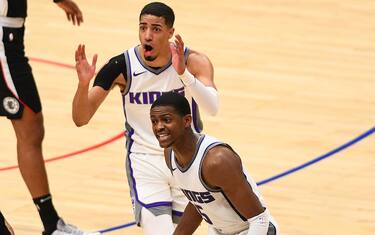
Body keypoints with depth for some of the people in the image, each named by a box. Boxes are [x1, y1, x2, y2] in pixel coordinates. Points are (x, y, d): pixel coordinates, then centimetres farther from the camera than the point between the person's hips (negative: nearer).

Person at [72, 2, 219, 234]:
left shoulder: (193, 61, -14)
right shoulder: (121, 67, -14)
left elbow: (212, 108, -31)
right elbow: (81, 119, -13)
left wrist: (183, 73, -44)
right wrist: (84, 83, -32)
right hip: (145, 160, -1)